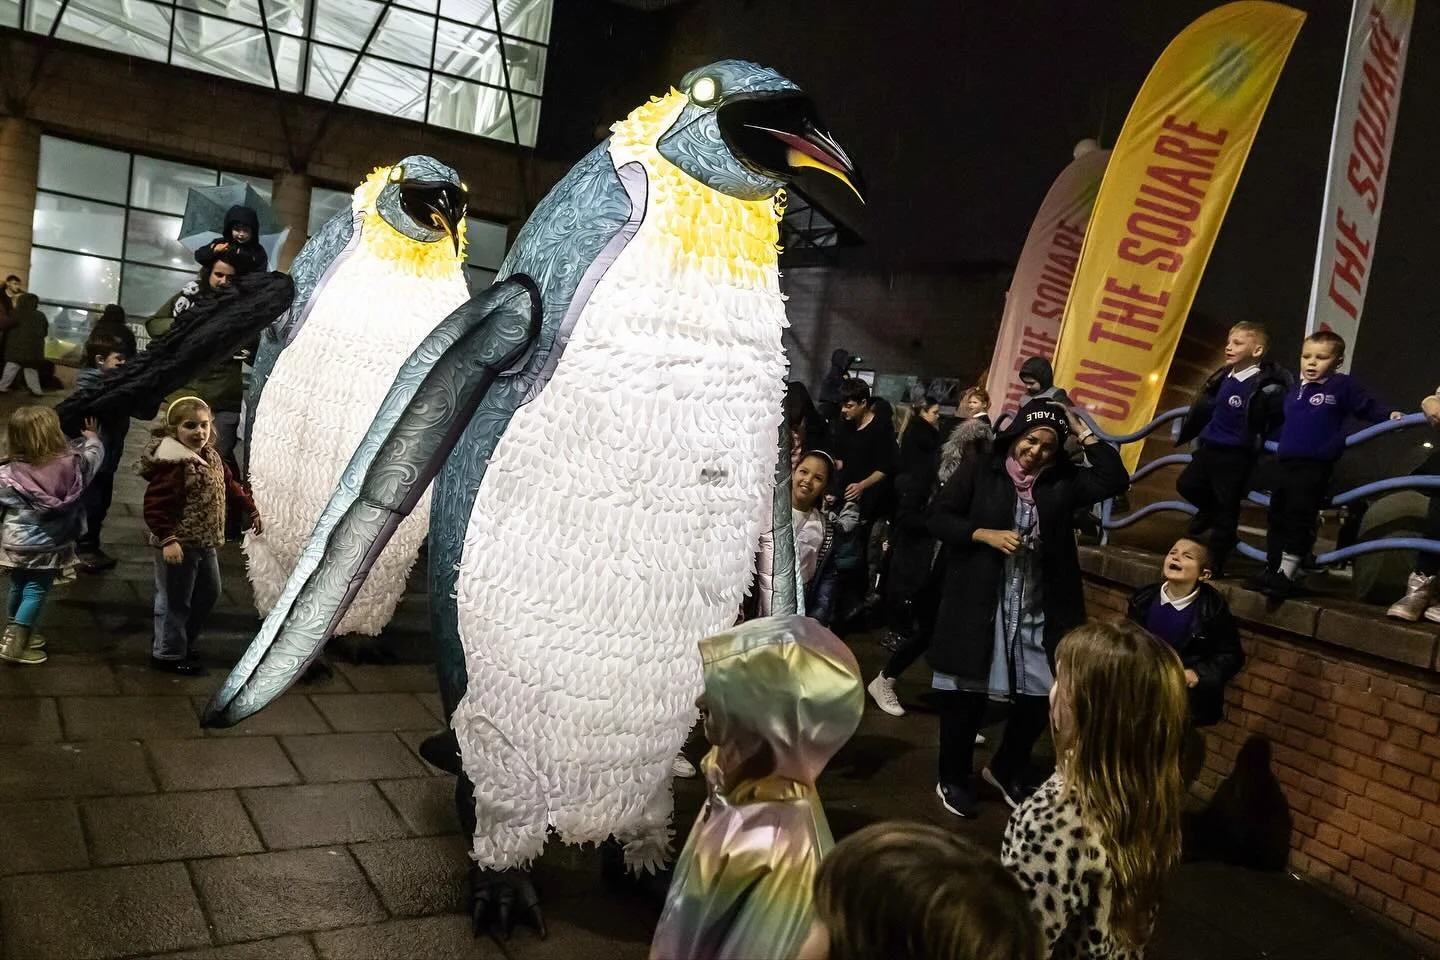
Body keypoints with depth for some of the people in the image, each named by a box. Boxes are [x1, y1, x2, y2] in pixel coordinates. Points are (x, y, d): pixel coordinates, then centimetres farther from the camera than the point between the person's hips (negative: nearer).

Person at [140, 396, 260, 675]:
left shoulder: (210, 457, 6)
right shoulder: (173, 464, -23)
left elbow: (229, 486, 21)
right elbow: (155, 506, -26)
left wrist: (251, 509, 22)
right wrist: (167, 539, -31)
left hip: (204, 543, 10)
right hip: (179, 545, -10)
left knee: (209, 592, 22)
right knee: (175, 600, 4)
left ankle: (185, 642, 39)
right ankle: (168, 654, 21)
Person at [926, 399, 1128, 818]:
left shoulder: (1063, 480, 7)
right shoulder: (979, 471, -1)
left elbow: (1114, 480, -4)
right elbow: (938, 517, -3)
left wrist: (1083, 432, -2)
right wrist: (987, 535, -15)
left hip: (1039, 612, 3)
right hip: (977, 604, -3)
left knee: (1038, 698, 8)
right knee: (966, 694, 6)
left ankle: (1006, 771, 33)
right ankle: (953, 779, 25)